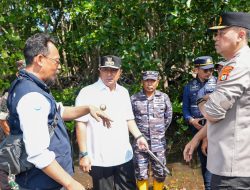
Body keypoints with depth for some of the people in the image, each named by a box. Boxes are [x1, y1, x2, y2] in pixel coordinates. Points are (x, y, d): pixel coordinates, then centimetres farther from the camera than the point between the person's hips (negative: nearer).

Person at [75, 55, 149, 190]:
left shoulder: (123, 92, 8)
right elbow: (81, 124, -13)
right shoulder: (87, 93, -11)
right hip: (100, 159, -5)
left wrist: (138, 136, 2)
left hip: (124, 156, 6)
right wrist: (83, 154, -15)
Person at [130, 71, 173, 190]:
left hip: (158, 144, 1)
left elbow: (168, 117, 10)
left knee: (160, 174, 13)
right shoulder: (134, 99, -5)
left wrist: (159, 132, 11)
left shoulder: (164, 97, 0)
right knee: (141, 175, 9)